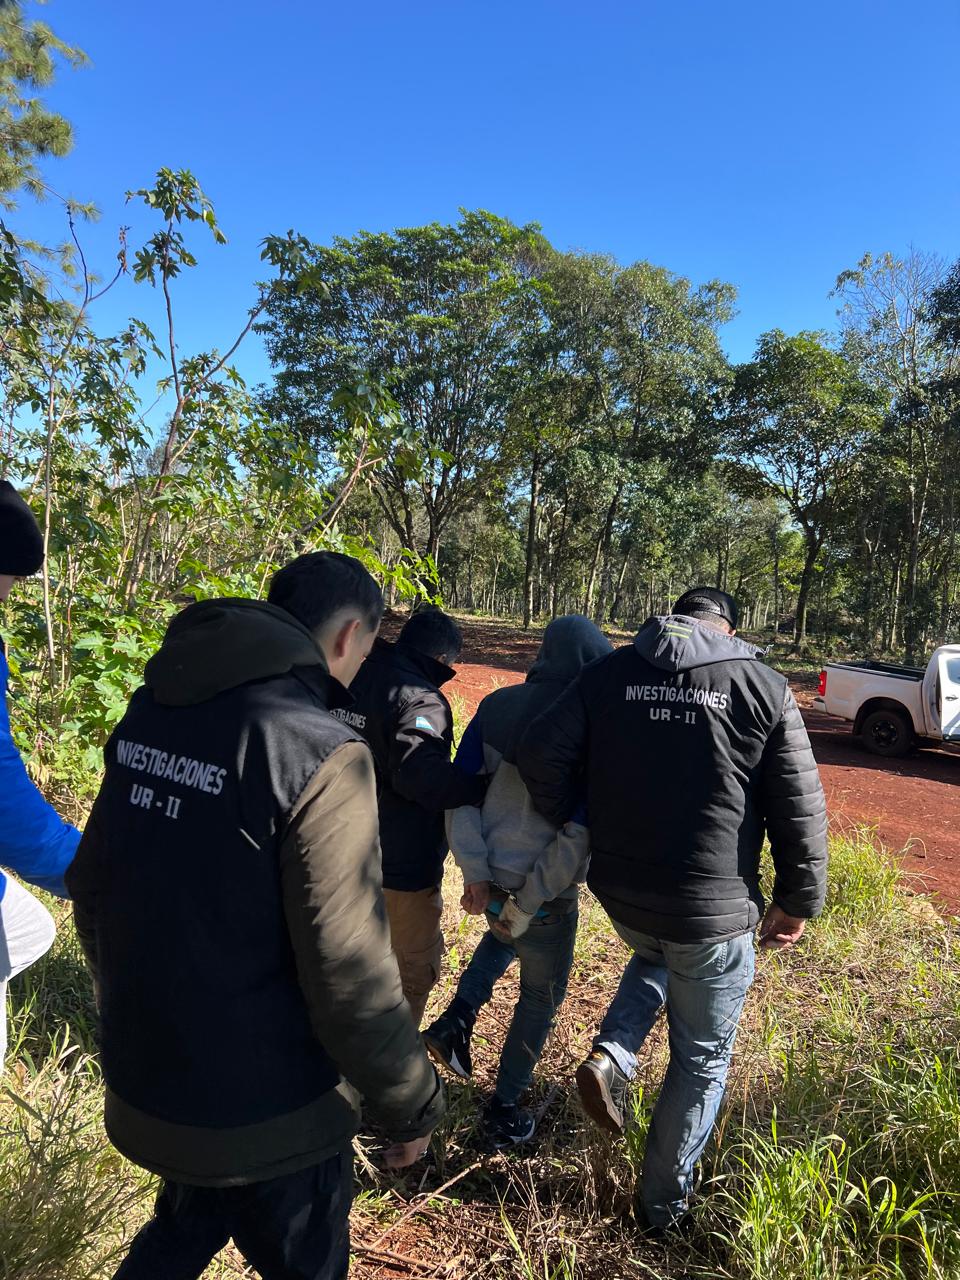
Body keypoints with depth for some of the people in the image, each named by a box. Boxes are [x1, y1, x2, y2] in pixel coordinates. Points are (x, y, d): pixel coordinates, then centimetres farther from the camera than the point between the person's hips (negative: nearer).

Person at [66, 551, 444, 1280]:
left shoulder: (151, 711, -4)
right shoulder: (321, 753, -27)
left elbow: (92, 886, 6)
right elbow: (349, 978, -25)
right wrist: (415, 1105, -8)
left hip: (143, 1084, 6)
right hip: (266, 1114, -6)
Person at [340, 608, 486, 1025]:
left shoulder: (356, 679, 2)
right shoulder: (420, 699, -23)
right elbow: (420, 775, -37)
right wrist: (483, 789, -28)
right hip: (402, 865, -8)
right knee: (417, 964, 13)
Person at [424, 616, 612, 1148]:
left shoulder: (496, 707, -5)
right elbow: (580, 834, -21)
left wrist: (476, 873, -5)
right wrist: (527, 905, -14)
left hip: (488, 878, 5)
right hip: (546, 893, -4)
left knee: (507, 934, 38)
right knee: (541, 997, 21)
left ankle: (459, 1016, 21)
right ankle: (504, 1113, 35)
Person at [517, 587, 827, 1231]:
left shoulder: (610, 672, -2)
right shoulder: (765, 688, -7)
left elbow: (541, 752, -8)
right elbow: (800, 809, -6)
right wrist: (798, 901, 6)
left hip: (620, 892, 3)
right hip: (713, 910, -2)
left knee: (655, 958, 37)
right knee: (702, 1059, 20)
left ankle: (611, 1057, 16)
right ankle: (665, 1202, 35)